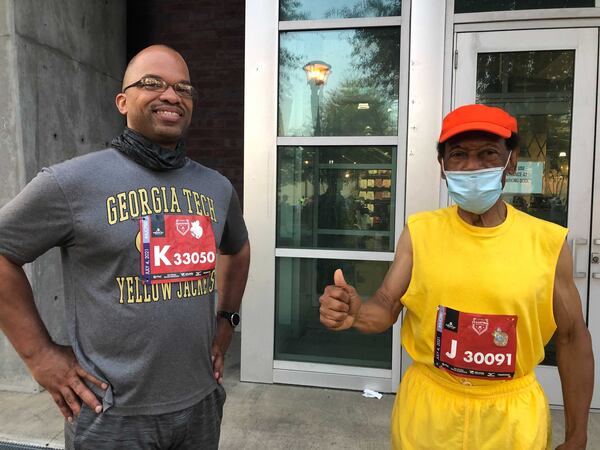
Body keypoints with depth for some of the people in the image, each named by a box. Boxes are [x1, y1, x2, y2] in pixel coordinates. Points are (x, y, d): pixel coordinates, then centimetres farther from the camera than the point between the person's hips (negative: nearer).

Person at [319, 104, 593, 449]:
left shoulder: (548, 242, -11)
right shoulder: (419, 232, -10)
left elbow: (572, 338, -2)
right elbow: (386, 308, -8)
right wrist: (355, 313, -32)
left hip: (512, 416, 0)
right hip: (427, 408, 1)